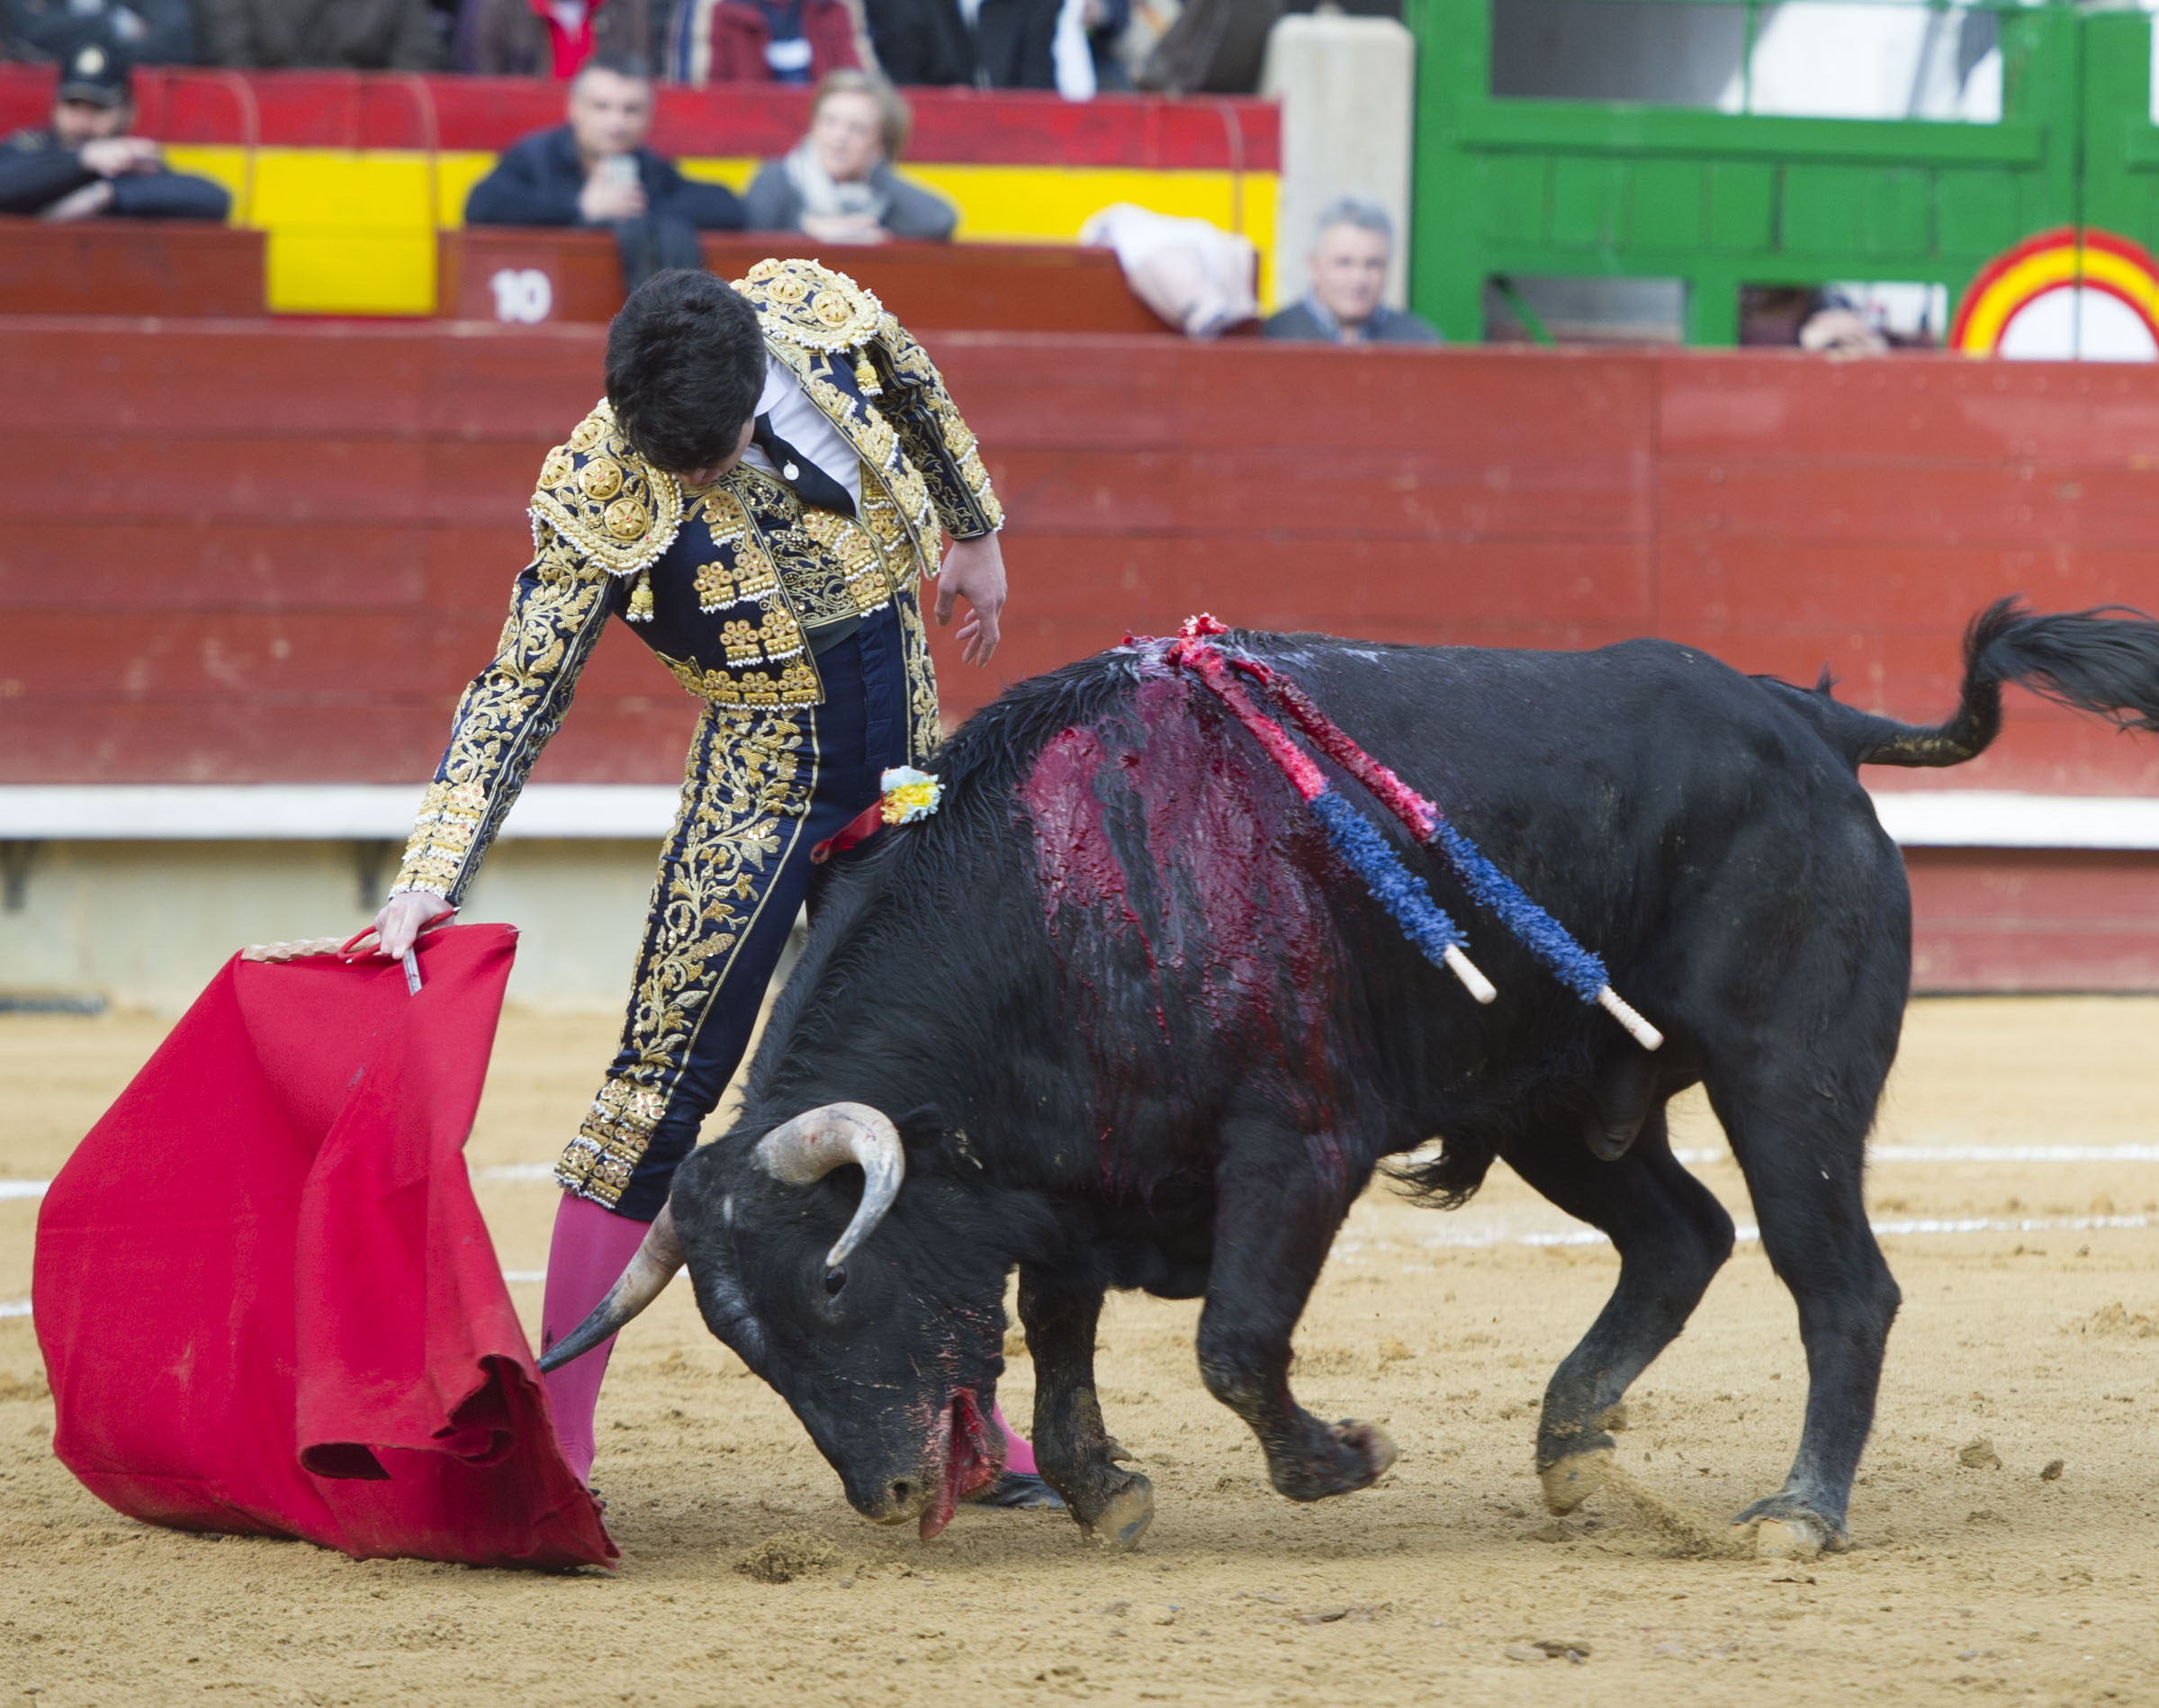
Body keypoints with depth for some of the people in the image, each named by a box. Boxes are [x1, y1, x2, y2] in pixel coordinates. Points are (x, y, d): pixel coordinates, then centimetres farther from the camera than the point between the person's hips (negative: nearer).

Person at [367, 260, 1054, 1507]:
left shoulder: (816, 316, -12)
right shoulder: (600, 500, -21)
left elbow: (922, 402, 11)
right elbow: (519, 697, -18)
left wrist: (974, 534, 26)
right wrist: (432, 880, -26)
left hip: (905, 761, 4)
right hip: (764, 779, -4)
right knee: (668, 1079, -8)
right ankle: (556, 1422, -3)